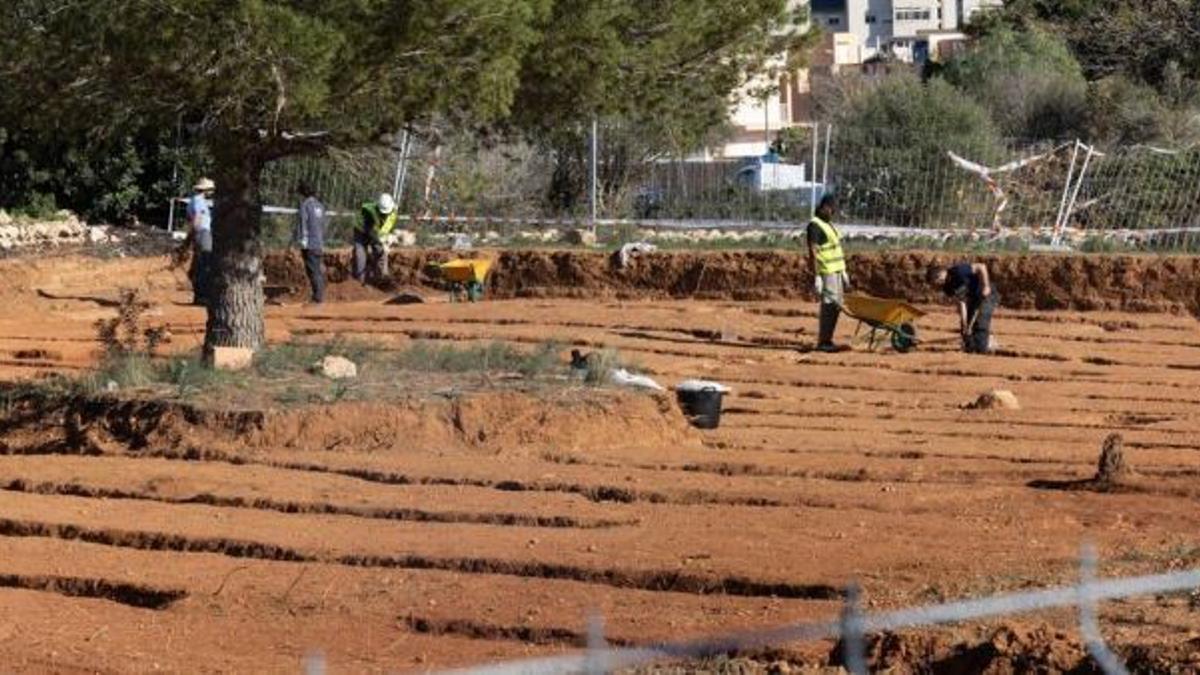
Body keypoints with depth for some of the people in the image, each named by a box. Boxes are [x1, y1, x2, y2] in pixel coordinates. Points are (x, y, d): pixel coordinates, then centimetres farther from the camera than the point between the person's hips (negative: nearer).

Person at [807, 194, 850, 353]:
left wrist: (843, 272, 23)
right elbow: (812, 252, -17)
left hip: (836, 271, 10)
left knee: (836, 305, 9)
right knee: (829, 306, -11)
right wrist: (816, 276, -22)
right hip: (826, 272, -10)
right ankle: (822, 342, -8)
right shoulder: (815, 225, -12)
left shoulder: (829, 224, 18)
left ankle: (827, 340, 14)